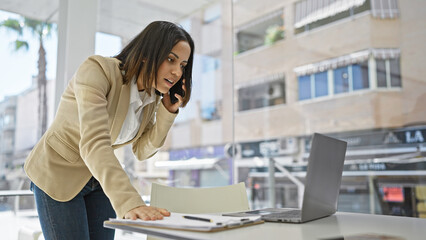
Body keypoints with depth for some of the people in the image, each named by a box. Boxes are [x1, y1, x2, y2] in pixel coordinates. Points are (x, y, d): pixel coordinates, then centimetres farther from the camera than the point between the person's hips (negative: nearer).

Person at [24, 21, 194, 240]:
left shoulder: (153, 96, -5)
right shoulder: (98, 70, -27)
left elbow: (142, 151, -2)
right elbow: (94, 142, -39)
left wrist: (168, 112, -17)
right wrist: (129, 203, -51)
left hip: (100, 179, 6)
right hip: (57, 173, -5)